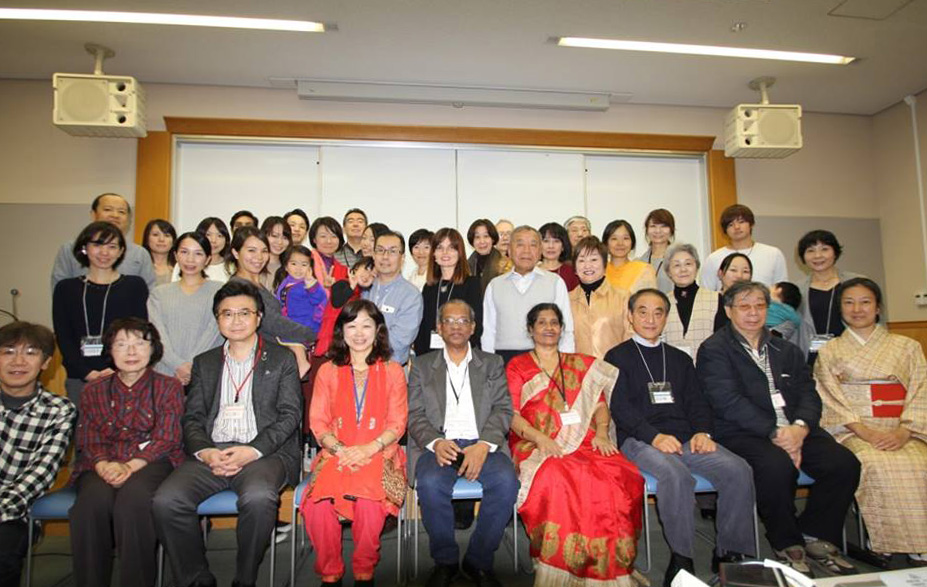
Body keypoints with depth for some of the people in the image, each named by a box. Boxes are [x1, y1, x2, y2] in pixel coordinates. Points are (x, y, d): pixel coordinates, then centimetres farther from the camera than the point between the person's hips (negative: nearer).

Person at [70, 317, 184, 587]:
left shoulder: (169, 387, 11)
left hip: (152, 462, -2)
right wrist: (104, 465, -12)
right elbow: (89, 441, 11)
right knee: (93, 501, -32)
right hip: (103, 466, 3)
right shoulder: (94, 391, 20)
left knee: (134, 498, -36)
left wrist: (131, 466, -17)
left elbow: (167, 439, 0)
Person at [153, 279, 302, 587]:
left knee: (258, 498, -34)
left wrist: (253, 451, -12)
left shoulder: (282, 359, 11)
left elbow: (289, 415, 2)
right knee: (165, 501, -24)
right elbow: (192, 416, 13)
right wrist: (204, 451, -8)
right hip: (211, 453, 4)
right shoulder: (204, 362, 22)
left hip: (263, 452, -3)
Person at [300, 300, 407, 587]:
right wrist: (341, 449, -11)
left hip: (379, 453, -1)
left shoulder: (392, 371, 10)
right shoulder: (328, 371, 14)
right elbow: (318, 422, 7)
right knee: (320, 502, -29)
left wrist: (368, 450, -13)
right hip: (336, 453, 1)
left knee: (369, 500, -32)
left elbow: (397, 424, 5)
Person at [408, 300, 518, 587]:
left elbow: (502, 410, 5)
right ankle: (445, 561, -6)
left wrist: (483, 446, -13)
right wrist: (436, 442, -15)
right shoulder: (422, 366, 17)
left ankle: (478, 561, -7)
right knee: (431, 483, -32)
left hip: (482, 445, 1)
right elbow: (415, 415, 6)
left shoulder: (492, 364, 18)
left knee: (506, 481, -29)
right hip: (439, 444, 0)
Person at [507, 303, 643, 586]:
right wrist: (539, 438, -13)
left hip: (584, 443, 3)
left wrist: (601, 433, -4)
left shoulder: (583, 364, 25)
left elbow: (600, 404, 17)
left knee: (618, 474, -30)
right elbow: (511, 414, 4)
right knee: (555, 477, -37)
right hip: (537, 446, -2)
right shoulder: (517, 366, 15)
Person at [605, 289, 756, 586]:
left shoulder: (681, 359, 24)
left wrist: (702, 432, -6)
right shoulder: (617, 357, 8)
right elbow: (620, 408, -4)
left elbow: (697, 401, 16)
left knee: (739, 470, -20)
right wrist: (655, 436, -18)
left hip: (686, 437, 5)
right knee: (676, 474, -34)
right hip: (640, 440, -5)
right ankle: (681, 558, -18)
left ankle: (729, 553, -6)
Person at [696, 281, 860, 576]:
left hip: (794, 430, 6)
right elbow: (729, 402, -12)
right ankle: (787, 544, -6)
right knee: (777, 466, -33)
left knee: (844, 462, -17)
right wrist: (775, 433, -18)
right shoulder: (714, 350, 0)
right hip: (742, 433, -6)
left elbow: (808, 394, 9)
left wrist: (799, 427, -12)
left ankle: (816, 537, 4)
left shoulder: (786, 350, 19)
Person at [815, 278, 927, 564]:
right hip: (852, 431, -1)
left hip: (901, 431, 1)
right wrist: (864, 432, -14)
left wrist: (903, 432, -13)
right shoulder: (830, 352, 14)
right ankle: (891, 543, -23)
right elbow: (831, 400, 3)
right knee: (877, 465, -34)